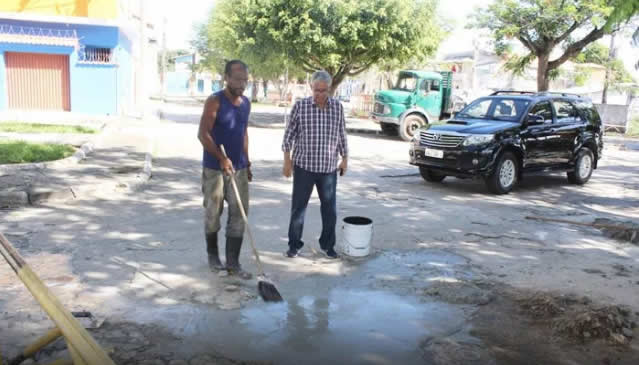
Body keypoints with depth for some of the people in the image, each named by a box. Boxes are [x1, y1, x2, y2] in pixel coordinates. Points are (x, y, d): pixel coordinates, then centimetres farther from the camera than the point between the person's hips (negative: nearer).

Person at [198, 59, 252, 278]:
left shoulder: (246, 103, 9)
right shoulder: (215, 101, -12)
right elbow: (203, 134, -18)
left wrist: (247, 163, 17)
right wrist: (222, 158, -27)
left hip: (239, 168, 5)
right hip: (214, 168, -5)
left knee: (239, 213, 2)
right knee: (213, 213, 8)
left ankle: (233, 262, 9)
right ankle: (213, 254, 27)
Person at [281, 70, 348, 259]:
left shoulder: (338, 107, 2)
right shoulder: (300, 106, -5)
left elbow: (342, 135, 10)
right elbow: (289, 134, 0)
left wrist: (344, 158, 10)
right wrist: (287, 159, -3)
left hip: (329, 168, 2)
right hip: (304, 166, -2)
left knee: (330, 208, 9)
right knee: (298, 207, 7)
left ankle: (328, 244, 25)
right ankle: (294, 244, 21)